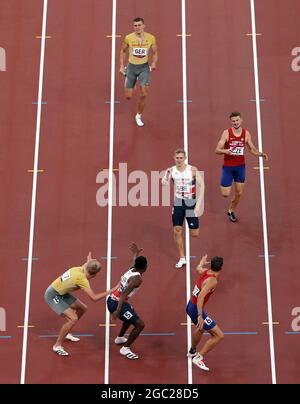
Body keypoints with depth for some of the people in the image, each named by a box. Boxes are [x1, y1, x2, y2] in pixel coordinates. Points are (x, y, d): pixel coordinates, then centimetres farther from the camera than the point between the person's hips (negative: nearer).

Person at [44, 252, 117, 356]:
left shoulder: (80, 269, -7)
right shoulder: (82, 279, -30)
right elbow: (94, 298, -31)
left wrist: (89, 260, 39)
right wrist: (111, 291, -27)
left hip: (61, 292, 9)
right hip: (53, 296, -9)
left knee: (82, 308, 14)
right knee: (73, 318, -18)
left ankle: (66, 333, 32)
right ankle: (57, 346, -2)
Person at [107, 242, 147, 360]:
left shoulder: (131, 270, 6)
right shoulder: (137, 278, -19)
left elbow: (134, 263, 33)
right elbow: (124, 293, -29)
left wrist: (135, 254, 47)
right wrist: (118, 310, -34)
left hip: (112, 300, 10)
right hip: (116, 304, -10)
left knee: (132, 316, 35)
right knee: (140, 324, -7)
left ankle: (120, 338, 51)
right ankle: (125, 349, 1)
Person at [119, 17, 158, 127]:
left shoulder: (151, 38, -9)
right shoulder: (128, 38, -10)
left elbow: (155, 53, 5)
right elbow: (123, 51, 7)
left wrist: (154, 63, -14)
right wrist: (122, 65, 0)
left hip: (144, 67, 0)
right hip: (131, 67, 0)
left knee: (144, 94, -10)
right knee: (128, 97, 4)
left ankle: (138, 116, 14)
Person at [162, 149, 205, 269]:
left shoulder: (193, 170, -9)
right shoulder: (171, 170, -3)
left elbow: (201, 185, -7)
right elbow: (164, 183, -15)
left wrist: (199, 202, -14)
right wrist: (167, 174, -35)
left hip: (191, 203, -2)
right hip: (178, 203, 2)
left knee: (194, 234, -2)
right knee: (177, 231, 1)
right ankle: (182, 258, 15)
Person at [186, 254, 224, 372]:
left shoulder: (205, 271, 0)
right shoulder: (212, 281, -24)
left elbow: (198, 268, 25)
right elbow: (201, 296, -34)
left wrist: (202, 262, 47)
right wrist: (200, 316, -37)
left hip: (190, 306, 9)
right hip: (196, 310, -9)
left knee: (200, 328, 37)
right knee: (219, 335, -6)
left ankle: (192, 351, 58)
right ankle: (198, 357, -2)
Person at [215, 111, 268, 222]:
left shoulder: (246, 134, -1)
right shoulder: (226, 133, -12)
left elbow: (252, 149, 8)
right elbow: (217, 150, -13)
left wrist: (261, 154, -13)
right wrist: (226, 151, -35)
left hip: (240, 166, 3)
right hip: (228, 167, -3)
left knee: (239, 193, 6)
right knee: (225, 194, -3)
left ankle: (231, 211, 31)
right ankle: (224, 185, 33)